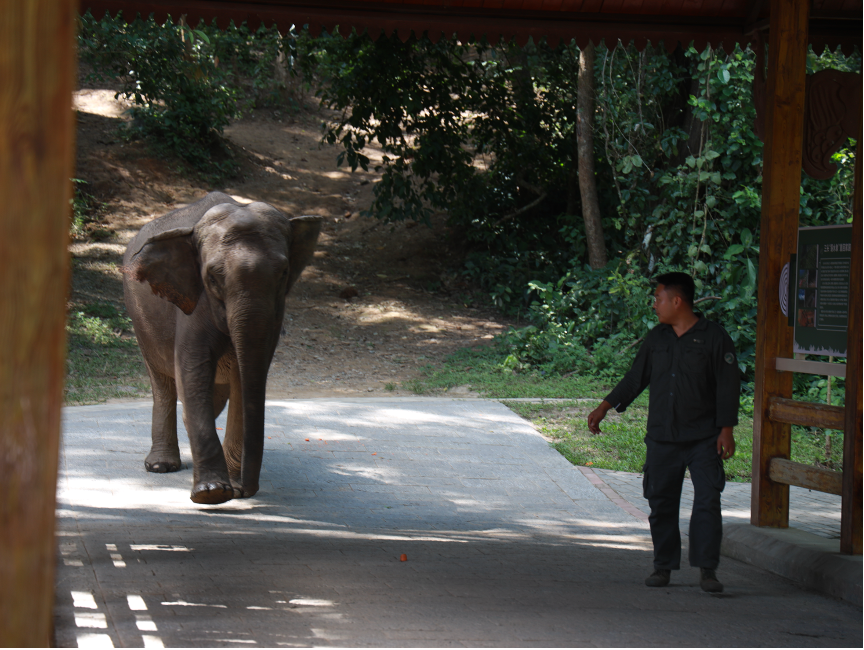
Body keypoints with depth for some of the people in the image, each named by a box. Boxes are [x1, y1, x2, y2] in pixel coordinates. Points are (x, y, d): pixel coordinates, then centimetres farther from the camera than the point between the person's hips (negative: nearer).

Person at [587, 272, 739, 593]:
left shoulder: (714, 337, -5)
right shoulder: (656, 338, 9)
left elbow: (728, 386, -4)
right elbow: (635, 378, 17)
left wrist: (726, 429, -9)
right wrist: (605, 407, 12)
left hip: (703, 437, -5)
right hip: (662, 438, 5)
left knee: (707, 501, -9)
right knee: (661, 502, 7)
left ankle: (707, 569, -6)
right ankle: (663, 566, 17)